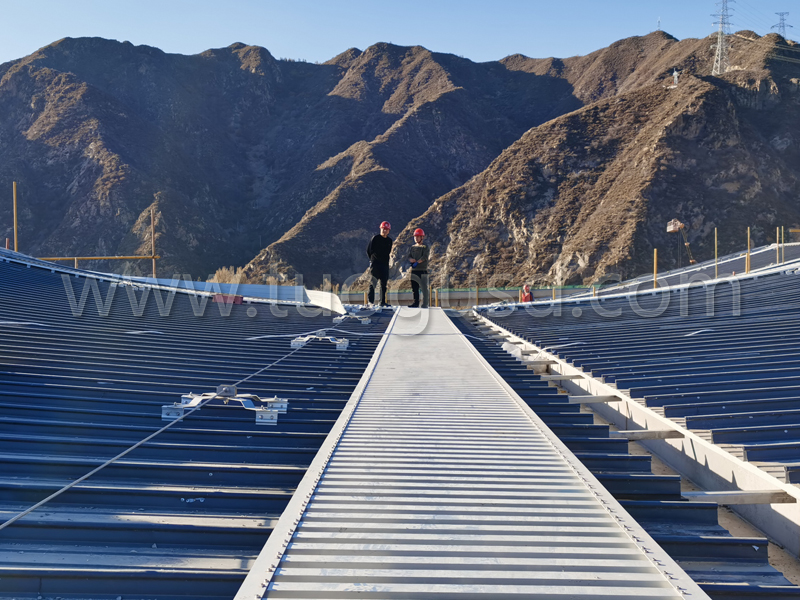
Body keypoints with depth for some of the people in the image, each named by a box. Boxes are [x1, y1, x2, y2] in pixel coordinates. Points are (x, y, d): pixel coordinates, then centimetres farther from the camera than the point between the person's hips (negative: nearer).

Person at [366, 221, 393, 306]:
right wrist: (373, 259, 5)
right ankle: (371, 300, -1)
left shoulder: (389, 240, 11)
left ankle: (383, 301, 8)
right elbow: (368, 250, 2)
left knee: (384, 283, 4)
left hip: (385, 264, 5)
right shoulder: (375, 239, -4)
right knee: (373, 281, -6)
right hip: (375, 263, -5)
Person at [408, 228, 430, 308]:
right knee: (414, 288, 7)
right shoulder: (412, 247, 18)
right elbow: (409, 257, 11)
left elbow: (425, 257, -14)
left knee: (424, 287, -8)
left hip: (422, 270, -6)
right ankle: (416, 303, 13)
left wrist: (417, 262, -18)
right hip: (413, 271, 6)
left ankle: (425, 304, -6)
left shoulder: (425, 247, 0)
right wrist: (412, 260, -12)